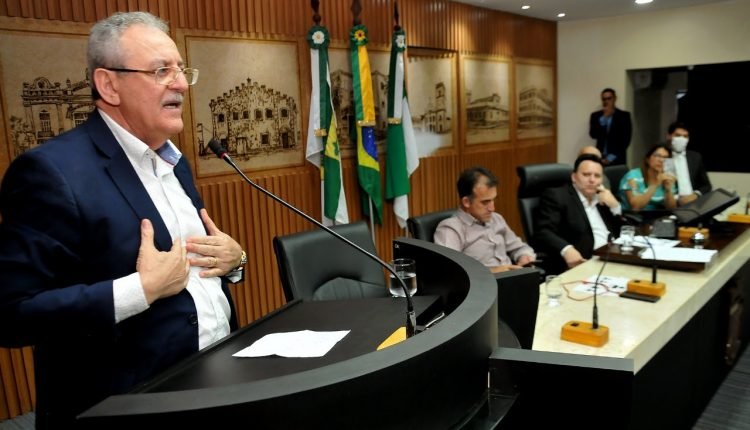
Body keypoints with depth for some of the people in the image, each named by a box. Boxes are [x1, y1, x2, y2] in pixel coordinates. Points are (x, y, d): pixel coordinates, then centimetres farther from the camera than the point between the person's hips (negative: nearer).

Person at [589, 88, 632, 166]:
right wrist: (604, 117, -9)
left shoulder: (624, 115, 5)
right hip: (600, 159, 1)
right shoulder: (596, 115, 10)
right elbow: (593, 135, -4)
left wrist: (612, 157, -7)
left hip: (618, 160, -1)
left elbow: (626, 139, 0)